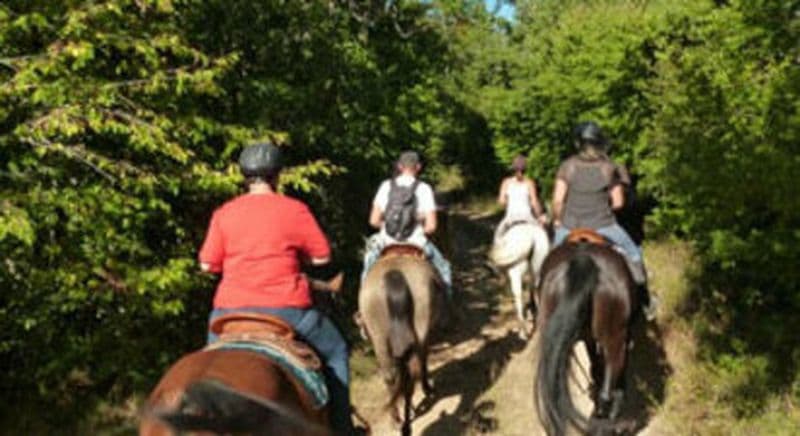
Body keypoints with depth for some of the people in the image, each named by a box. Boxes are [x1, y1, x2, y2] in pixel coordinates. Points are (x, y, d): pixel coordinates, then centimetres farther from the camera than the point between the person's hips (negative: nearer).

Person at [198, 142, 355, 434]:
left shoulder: (223, 214, 3)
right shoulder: (295, 210, -3)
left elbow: (207, 264, 4)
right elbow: (321, 256, 1)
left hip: (232, 310, 2)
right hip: (286, 309, -2)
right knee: (335, 352, 20)